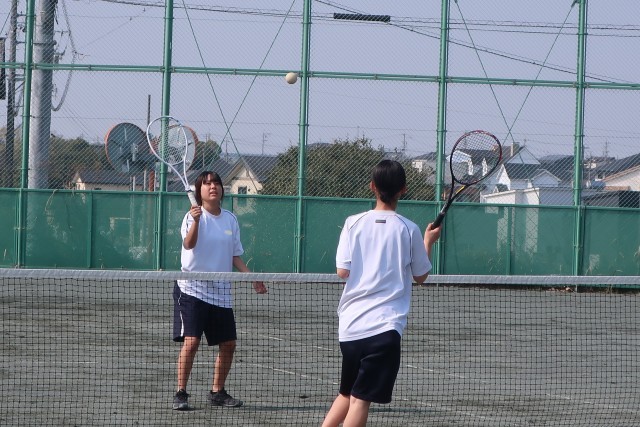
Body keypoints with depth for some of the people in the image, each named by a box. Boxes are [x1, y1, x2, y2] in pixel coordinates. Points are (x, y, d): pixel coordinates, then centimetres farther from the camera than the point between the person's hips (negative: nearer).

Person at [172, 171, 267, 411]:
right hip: (192, 288, -6)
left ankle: (217, 392, 20)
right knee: (191, 341, -14)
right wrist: (195, 222, -42)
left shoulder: (230, 219, 9)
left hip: (221, 291, 6)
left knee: (228, 344, 5)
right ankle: (180, 393, -7)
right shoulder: (194, 216, -7)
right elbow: (188, 244, -25)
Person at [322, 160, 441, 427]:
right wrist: (428, 242, 24)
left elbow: (342, 271, -1)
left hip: (350, 323, 4)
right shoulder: (408, 230, -2)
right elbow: (420, 276, 9)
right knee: (361, 399, -6)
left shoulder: (354, 223, 2)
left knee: (347, 394, 21)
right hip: (384, 326, -3)